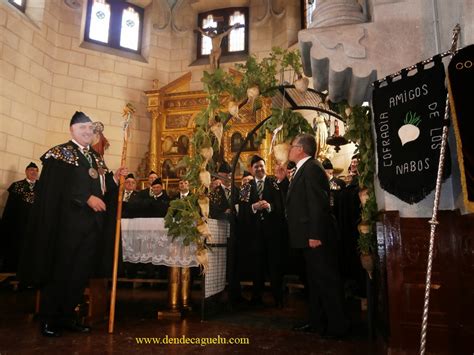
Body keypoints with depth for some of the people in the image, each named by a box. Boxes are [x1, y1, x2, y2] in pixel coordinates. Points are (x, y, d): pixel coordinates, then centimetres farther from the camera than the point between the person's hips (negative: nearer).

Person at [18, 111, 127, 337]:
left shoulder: (96, 158, 17)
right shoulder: (60, 153, -3)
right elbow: (57, 187, -16)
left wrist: (114, 178, -1)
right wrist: (87, 198, -22)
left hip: (90, 224, 7)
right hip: (66, 223, -6)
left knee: (81, 272, 9)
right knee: (59, 272, 1)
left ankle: (67, 316, 21)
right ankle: (48, 320, 15)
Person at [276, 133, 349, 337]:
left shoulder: (311, 168, -15)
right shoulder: (304, 169, 16)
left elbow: (317, 204, -24)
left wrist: (315, 235, -25)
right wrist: (282, 181, 12)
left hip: (316, 236, -11)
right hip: (309, 236, 11)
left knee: (326, 280, 0)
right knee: (315, 280, 17)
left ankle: (337, 325, 13)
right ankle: (317, 321, 30)